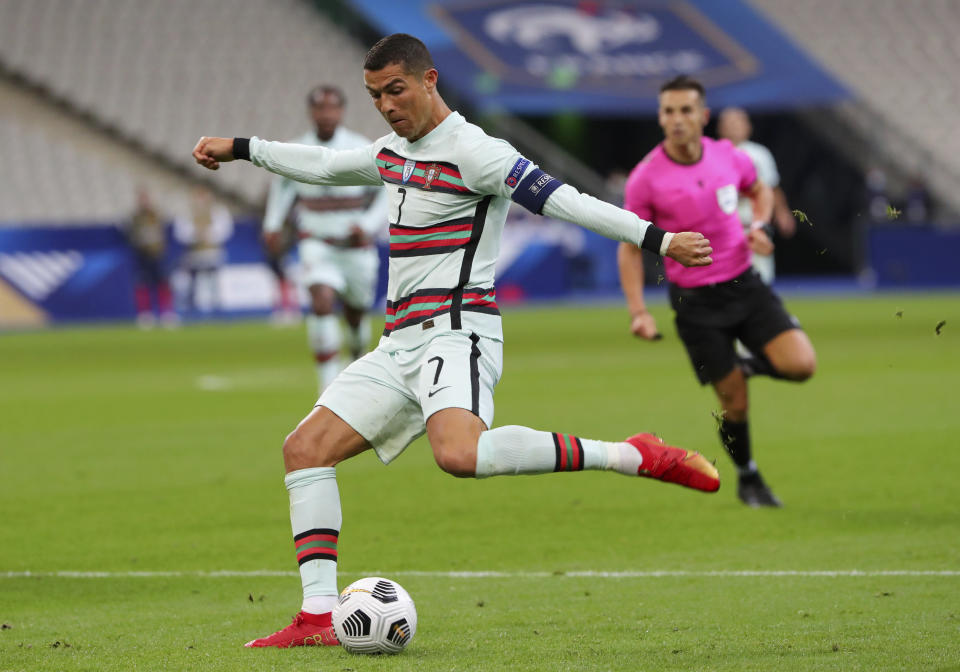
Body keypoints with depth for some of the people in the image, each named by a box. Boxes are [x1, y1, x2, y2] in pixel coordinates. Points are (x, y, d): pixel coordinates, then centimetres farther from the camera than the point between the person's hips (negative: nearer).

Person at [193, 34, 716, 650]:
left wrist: (657, 239, -27)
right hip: (401, 345, 9)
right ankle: (318, 617, 0)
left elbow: (563, 201, -18)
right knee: (306, 448, 2)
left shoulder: (471, 152, -10)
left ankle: (631, 456, -31)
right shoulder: (394, 152, 17)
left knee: (459, 453, -37)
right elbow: (324, 165, 37)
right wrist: (241, 149, 45)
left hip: (456, 334, -9)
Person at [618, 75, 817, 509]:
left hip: (744, 284, 3)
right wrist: (638, 312, -10)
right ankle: (747, 478, 25)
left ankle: (751, 364, 18)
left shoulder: (728, 157, -3)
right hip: (695, 301, -3)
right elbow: (630, 247, -2)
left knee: (800, 365, -15)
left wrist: (759, 226, -2)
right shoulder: (645, 179, -12)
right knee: (734, 402, -2)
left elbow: (759, 190, 20)